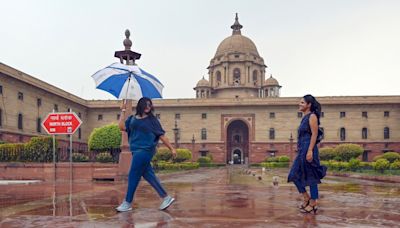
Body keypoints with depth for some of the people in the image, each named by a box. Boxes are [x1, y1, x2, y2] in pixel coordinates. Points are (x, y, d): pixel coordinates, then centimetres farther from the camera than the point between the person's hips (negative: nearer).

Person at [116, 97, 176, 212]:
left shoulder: (152, 120, 2)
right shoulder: (132, 119, 14)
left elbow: (162, 136, 3)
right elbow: (122, 127, -1)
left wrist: (172, 148, 2)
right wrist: (123, 111, 2)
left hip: (145, 150, -6)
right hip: (137, 150, 6)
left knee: (133, 176, -3)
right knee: (148, 175, 6)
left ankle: (127, 203, 9)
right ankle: (166, 197, 15)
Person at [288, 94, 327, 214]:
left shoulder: (312, 116, -8)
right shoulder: (305, 117, 17)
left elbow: (314, 134, -15)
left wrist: (310, 151, -22)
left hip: (308, 149, -9)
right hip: (302, 150, 9)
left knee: (310, 177, -1)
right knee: (294, 175, 10)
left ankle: (313, 204, 9)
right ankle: (306, 198, 22)